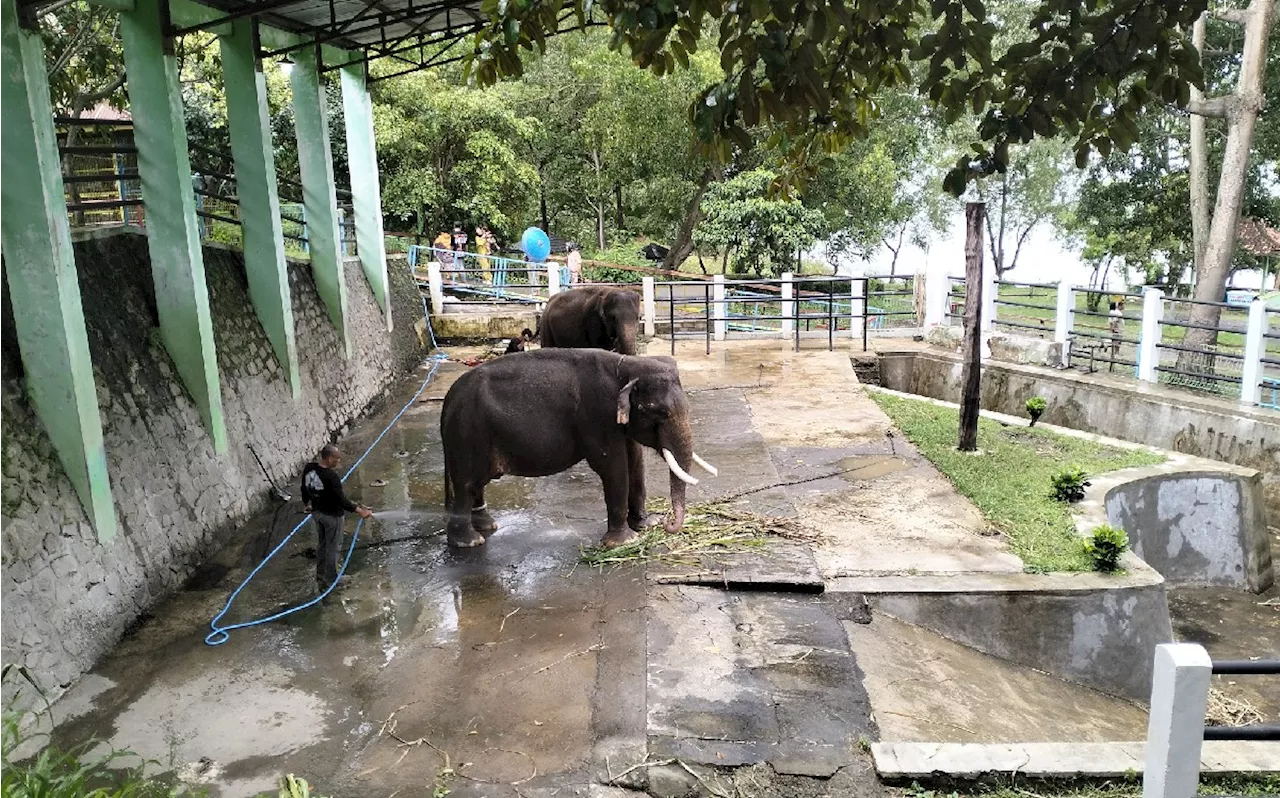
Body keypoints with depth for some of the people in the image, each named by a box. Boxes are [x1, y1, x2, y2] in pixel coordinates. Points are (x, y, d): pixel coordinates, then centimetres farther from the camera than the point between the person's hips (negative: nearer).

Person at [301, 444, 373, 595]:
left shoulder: (308, 468, -9)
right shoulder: (331, 477, -32)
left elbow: (305, 488, 7)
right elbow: (341, 500, -28)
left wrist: (306, 503, 25)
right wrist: (359, 510, -23)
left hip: (317, 512, 7)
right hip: (332, 515, -7)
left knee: (321, 544, 24)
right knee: (332, 547, 11)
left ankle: (320, 577, 37)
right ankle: (331, 580, 26)